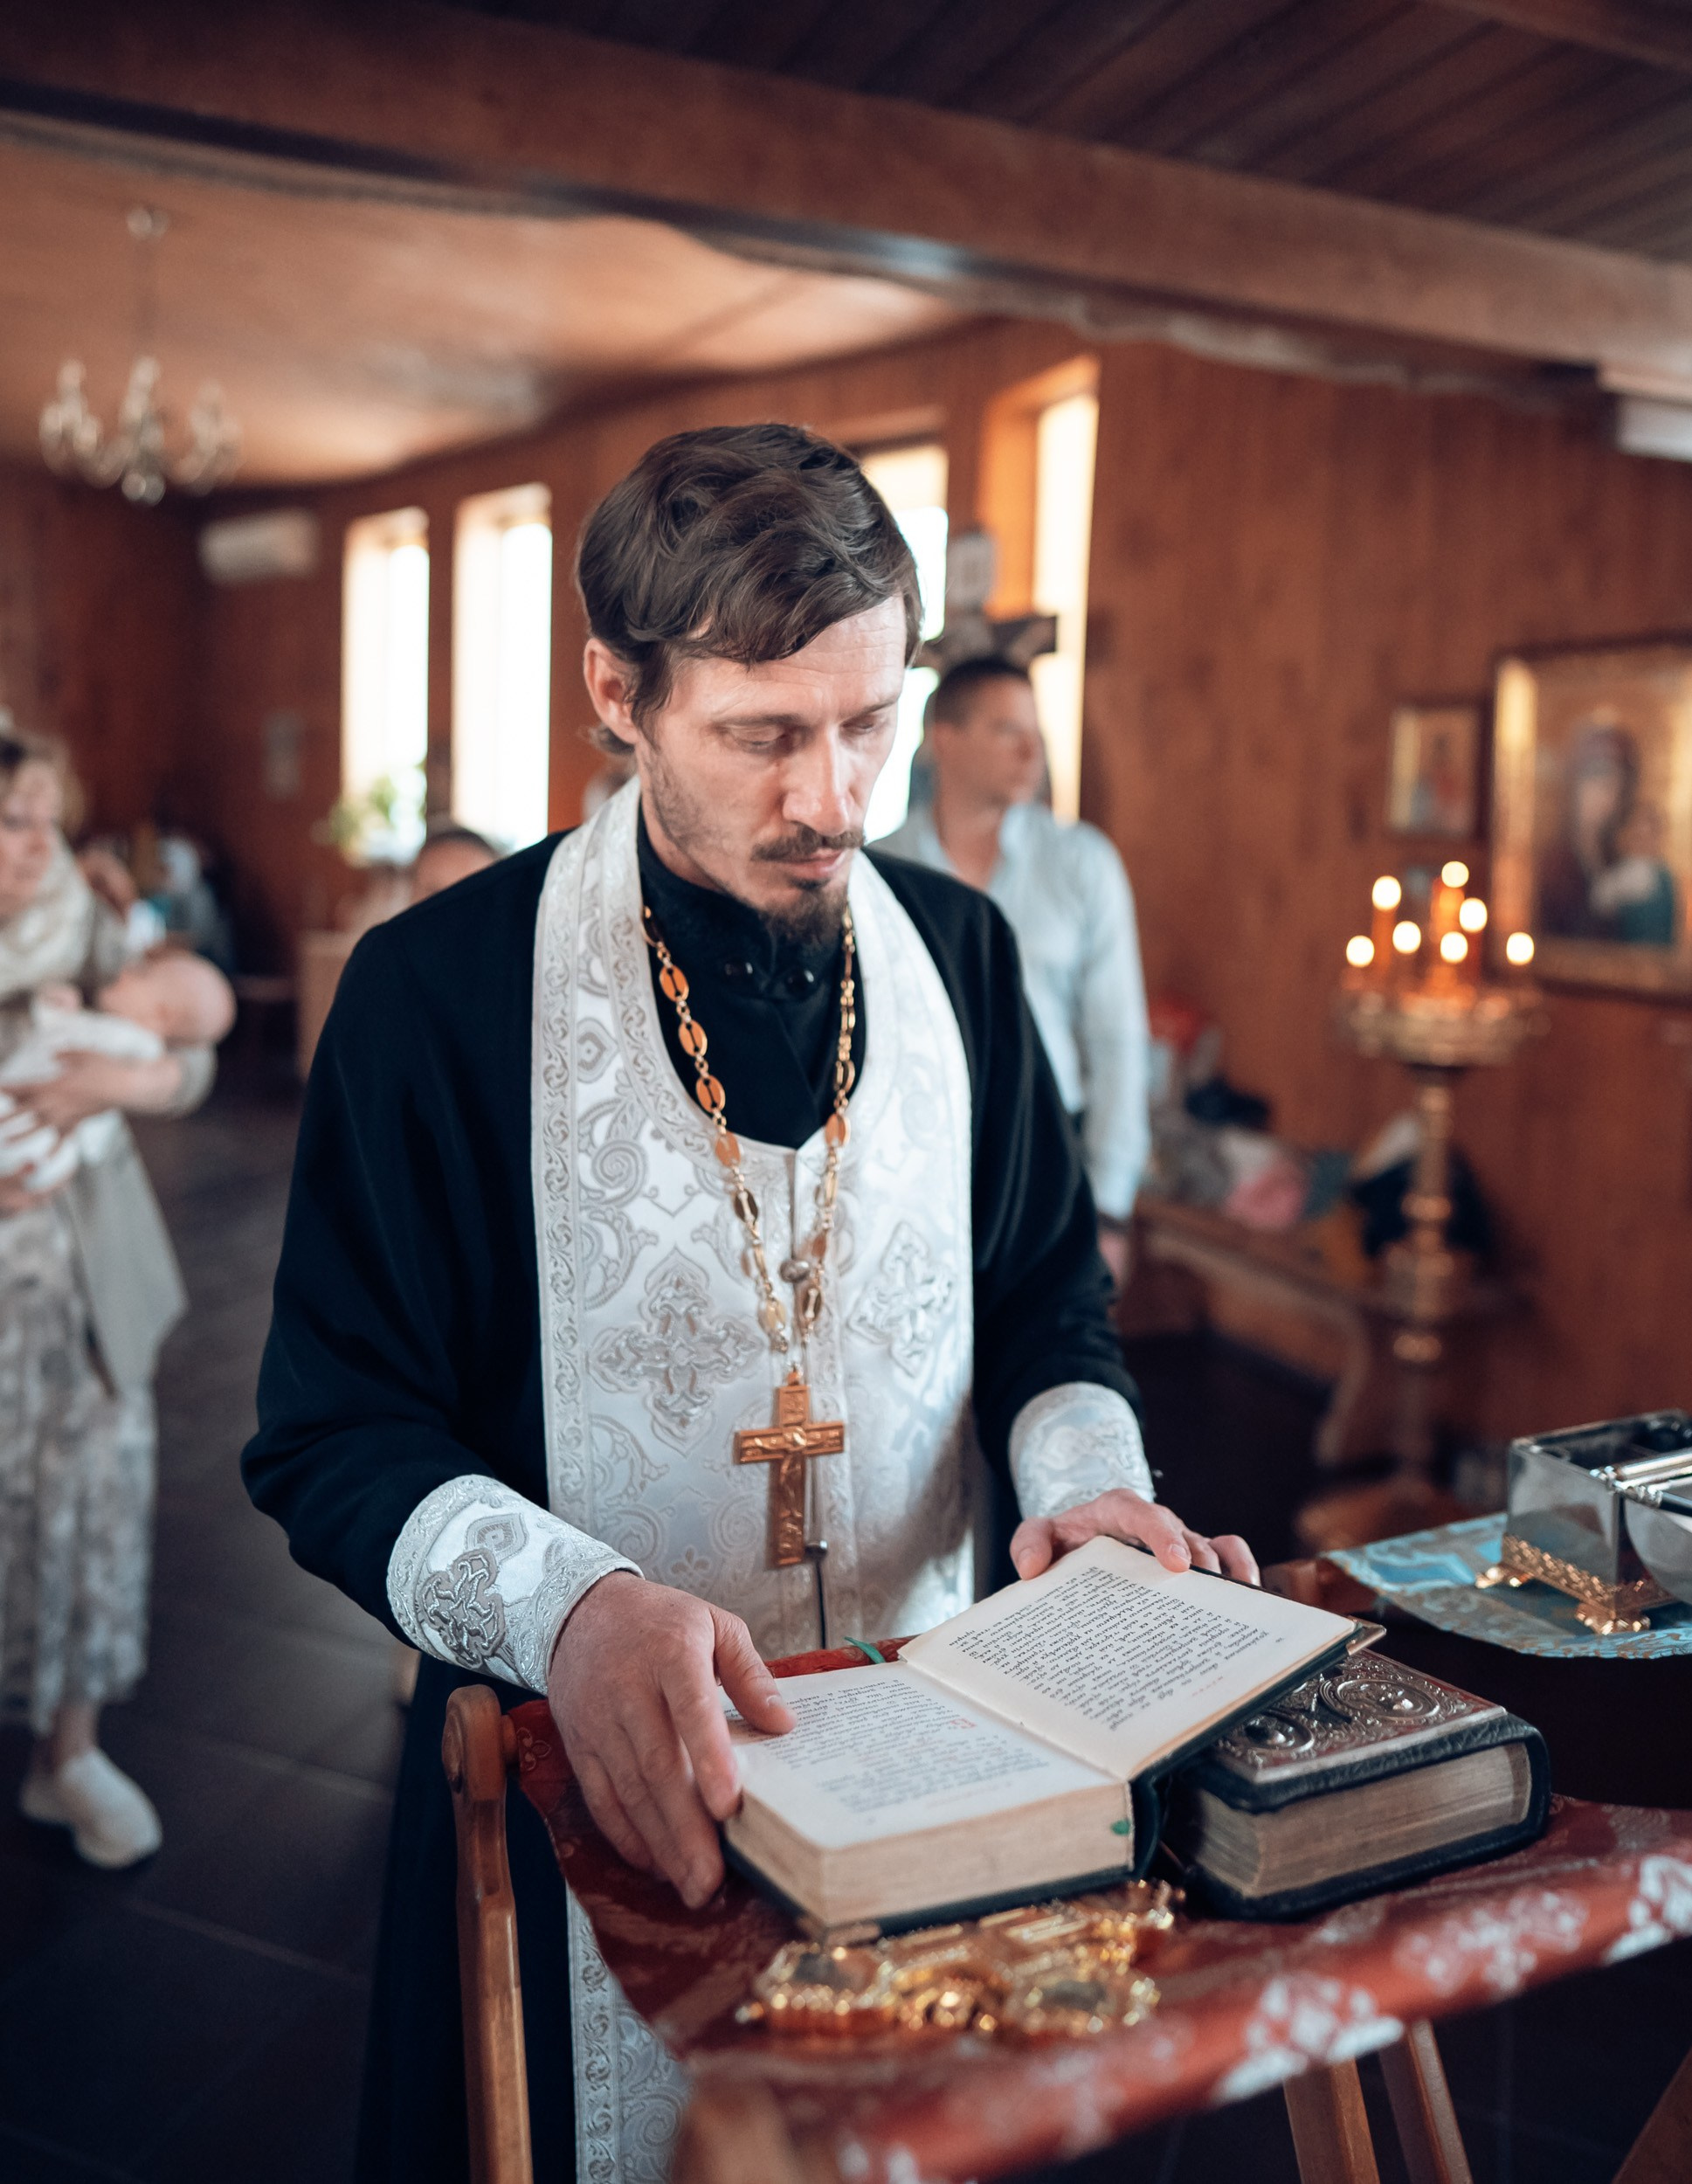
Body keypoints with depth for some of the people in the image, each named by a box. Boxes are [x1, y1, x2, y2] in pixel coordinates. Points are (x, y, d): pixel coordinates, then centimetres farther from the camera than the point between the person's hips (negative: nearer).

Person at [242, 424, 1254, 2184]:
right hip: (600, 1774, -3)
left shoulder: (955, 952, -2)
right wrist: (571, 1606, -31)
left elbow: (1046, 1294, 8)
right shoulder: (438, 989, -14)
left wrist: (1088, 1480, -12)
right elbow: (334, 1442, -13)